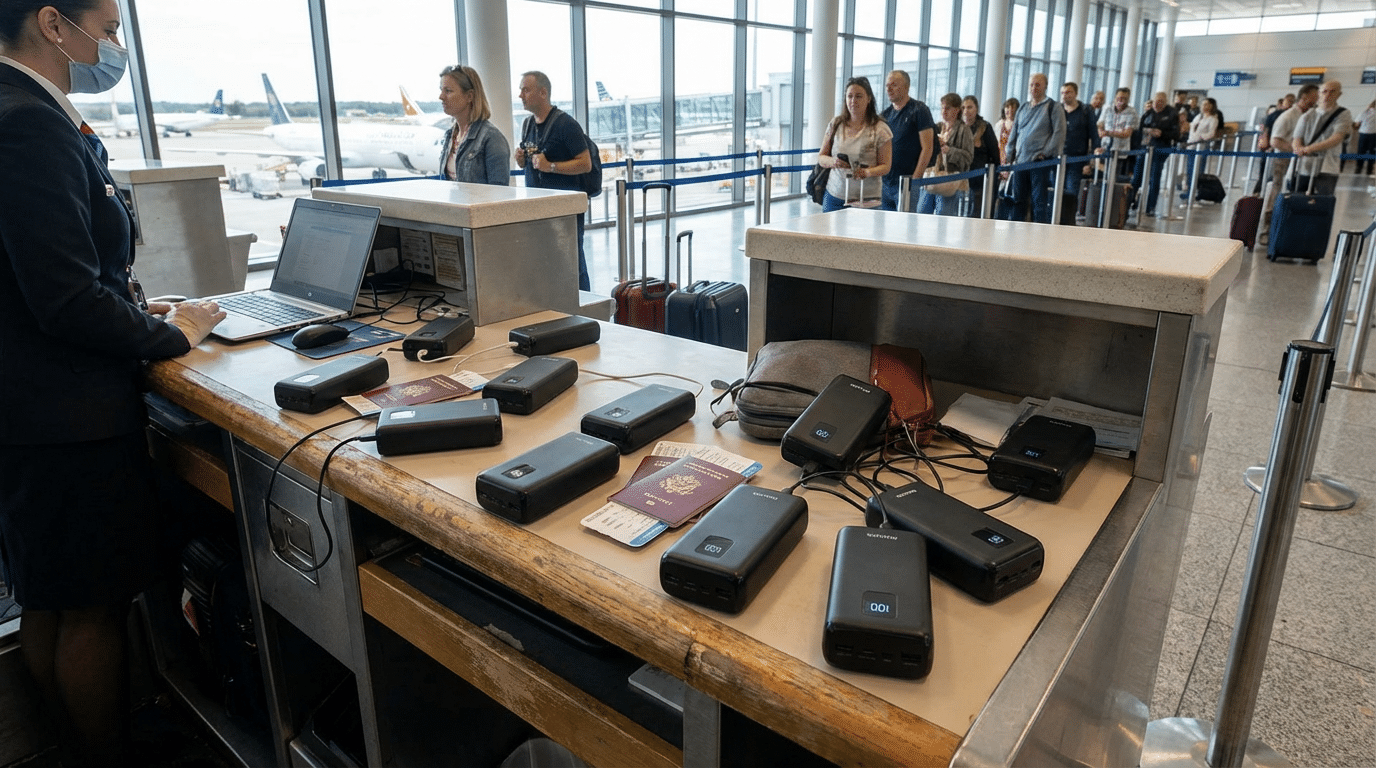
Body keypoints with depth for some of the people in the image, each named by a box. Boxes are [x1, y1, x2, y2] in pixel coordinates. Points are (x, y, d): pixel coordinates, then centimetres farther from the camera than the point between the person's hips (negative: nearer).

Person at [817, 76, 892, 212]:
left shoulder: (880, 129, 0)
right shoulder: (835, 124, 8)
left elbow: (885, 166, -1)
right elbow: (821, 157, 10)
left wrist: (868, 172, -22)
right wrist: (832, 162, -13)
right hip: (834, 196, 3)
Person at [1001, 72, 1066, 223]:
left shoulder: (1053, 108, 2)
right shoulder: (1023, 109, 19)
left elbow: (1059, 133, -5)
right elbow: (1014, 135, 21)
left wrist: (1046, 153, -14)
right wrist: (1009, 156, 12)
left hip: (1040, 162, -5)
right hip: (1020, 162, 5)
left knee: (1039, 200, -4)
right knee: (1018, 199, 7)